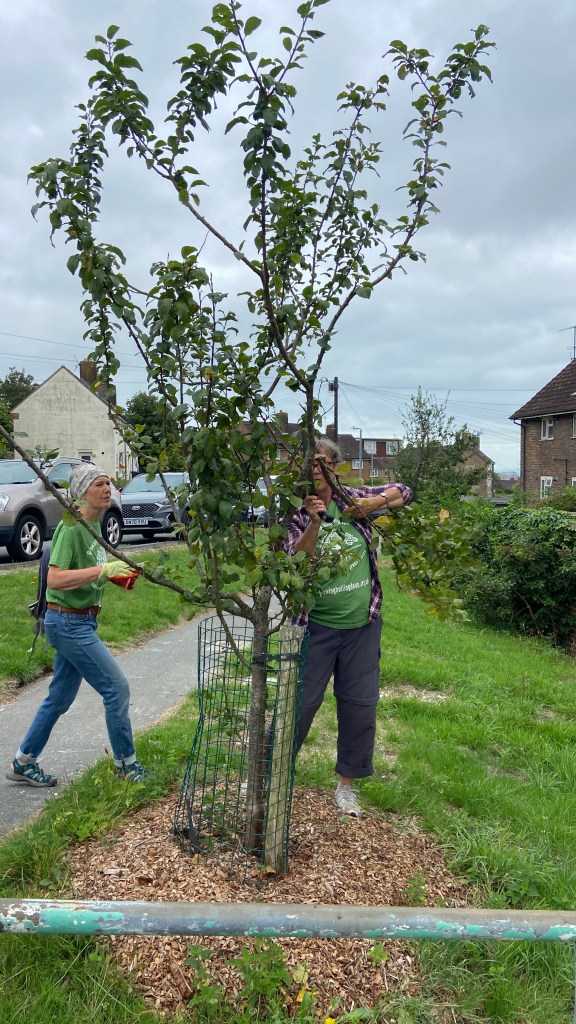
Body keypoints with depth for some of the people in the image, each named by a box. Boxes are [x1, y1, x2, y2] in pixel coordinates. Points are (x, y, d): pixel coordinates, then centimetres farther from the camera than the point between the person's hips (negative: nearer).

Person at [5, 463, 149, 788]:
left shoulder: (94, 524, 9)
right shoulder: (71, 527, -18)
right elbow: (55, 579, -27)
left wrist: (116, 571, 4)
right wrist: (103, 569, -30)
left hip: (80, 621, 9)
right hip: (69, 622, -9)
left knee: (61, 697, 17)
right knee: (117, 688, -3)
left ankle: (24, 764, 31)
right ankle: (126, 765, 12)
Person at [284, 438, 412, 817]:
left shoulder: (352, 499, 0)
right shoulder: (297, 513, -6)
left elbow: (403, 492, 8)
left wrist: (372, 503, -9)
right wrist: (315, 522, -32)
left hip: (362, 625, 3)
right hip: (316, 626, -3)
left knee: (360, 705, 10)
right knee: (300, 702, 5)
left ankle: (346, 784, 28)